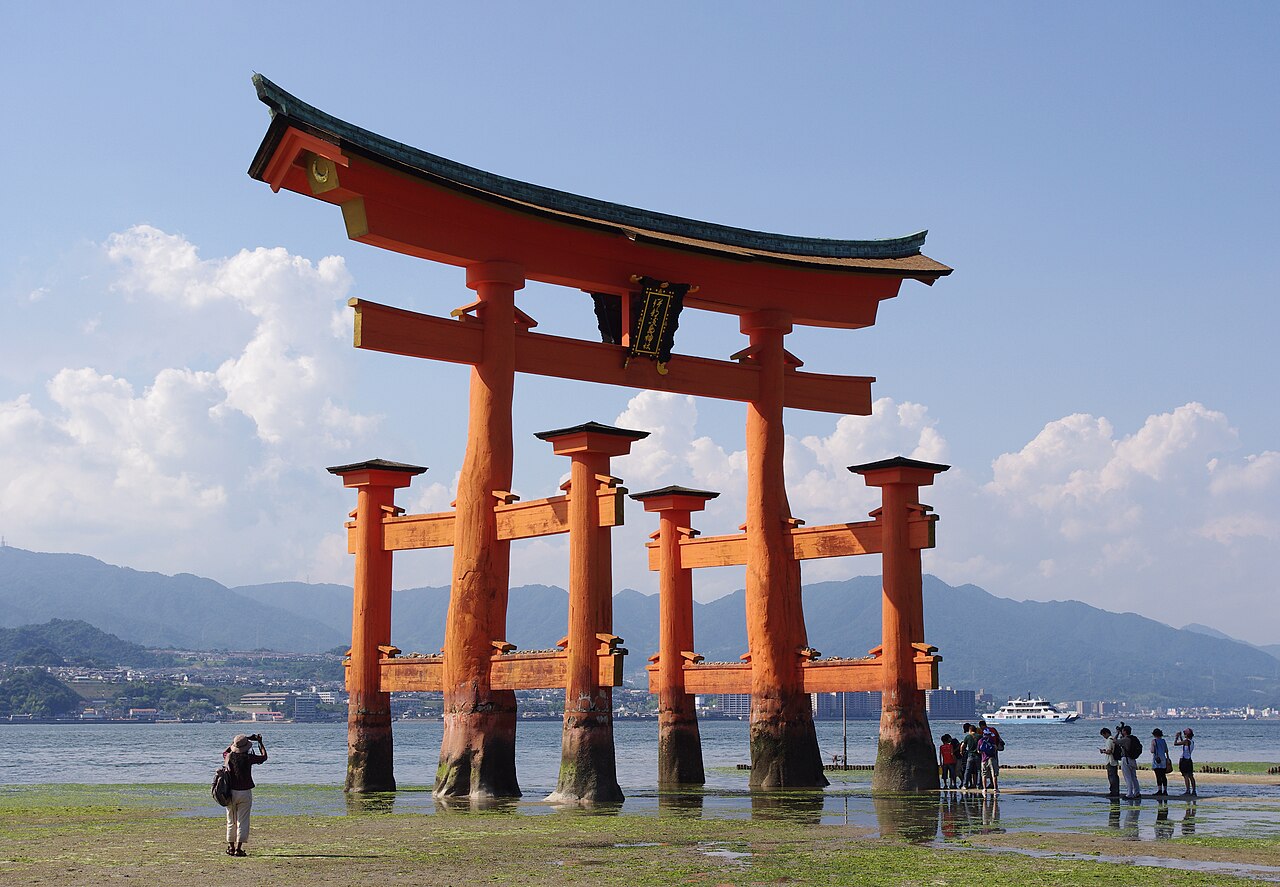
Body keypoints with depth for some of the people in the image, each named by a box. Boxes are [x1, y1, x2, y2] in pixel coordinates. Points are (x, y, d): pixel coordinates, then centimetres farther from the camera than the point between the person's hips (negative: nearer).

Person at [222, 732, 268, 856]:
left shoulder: (228, 756, 0)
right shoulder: (248, 758, -11)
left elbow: (226, 750, 26)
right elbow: (264, 757, 4)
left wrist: (247, 739, 28)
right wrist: (260, 742, 17)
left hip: (230, 792, 4)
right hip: (245, 793, -4)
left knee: (231, 822, 14)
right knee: (242, 822, 0)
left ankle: (231, 847, 18)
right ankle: (239, 848, -3)